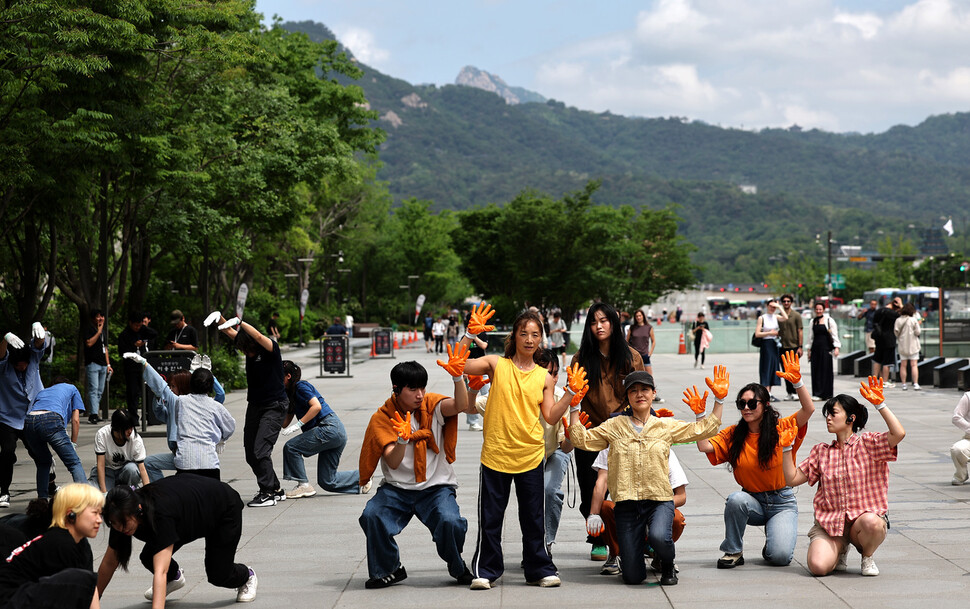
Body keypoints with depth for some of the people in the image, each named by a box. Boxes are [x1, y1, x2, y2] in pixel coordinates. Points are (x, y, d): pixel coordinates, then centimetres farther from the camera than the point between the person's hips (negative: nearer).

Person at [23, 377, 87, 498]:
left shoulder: (42, 392, 42)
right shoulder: (72, 388, 33)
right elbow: (75, 420, 21)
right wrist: (73, 444, 26)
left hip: (28, 421, 4)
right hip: (51, 420, -4)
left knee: (43, 463, 26)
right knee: (74, 463, -1)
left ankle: (42, 500, 16)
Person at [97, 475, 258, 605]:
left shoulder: (160, 514, -44)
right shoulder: (124, 515, -25)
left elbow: (160, 571, -50)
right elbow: (109, 563, -12)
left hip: (225, 509, -6)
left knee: (218, 576, -6)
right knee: (148, 558, -11)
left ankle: (247, 576, 30)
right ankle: (174, 577, 24)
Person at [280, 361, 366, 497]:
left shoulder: (301, 386, -6)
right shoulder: (290, 394, 21)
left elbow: (317, 406, -21)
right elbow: (285, 423, 18)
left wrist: (298, 424, -21)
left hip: (330, 428, -10)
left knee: (291, 447, -11)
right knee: (327, 481, 8)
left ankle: (304, 485, -7)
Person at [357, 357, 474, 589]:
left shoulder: (431, 404, -3)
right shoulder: (382, 418, -6)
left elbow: (461, 406, -25)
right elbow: (393, 463, -17)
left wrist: (457, 377, -41)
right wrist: (402, 439, -37)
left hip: (436, 487, 0)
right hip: (397, 488, 1)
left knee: (450, 522, -28)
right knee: (371, 516, -27)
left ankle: (457, 567, 6)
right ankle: (389, 569, 0)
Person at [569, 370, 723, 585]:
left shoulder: (667, 427, 9)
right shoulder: (615, 426, 9)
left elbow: (704, 429, 12)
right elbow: (580, 439, 8)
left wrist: (719, 400, 6)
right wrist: (574, 408, 1)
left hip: (660, 501, -1)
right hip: (627, 504, 1)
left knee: (658, 537, -36)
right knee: (632, 577, -3)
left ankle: (668, 567, 1)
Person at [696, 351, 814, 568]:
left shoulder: (781, 428, -7)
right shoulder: (732, 435, 0)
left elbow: (809, 409, -21)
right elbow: (704, 446, -13)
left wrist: (797, 381, -33)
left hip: (782, 503, -2)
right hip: (752, 501, 2)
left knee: (780, 556, -23)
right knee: (736, 499, -35)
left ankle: (774, 537, 16)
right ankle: (733, 552, -13)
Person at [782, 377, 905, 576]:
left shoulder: (867, 443, 3)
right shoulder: (821, 451, 15)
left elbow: (898, 434, -15)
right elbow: (793, 479, 12)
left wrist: (880, 404, -15)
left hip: (863, 517, -2)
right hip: (829, 522, 2)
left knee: (872, 522, -40)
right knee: (818, 566, -24)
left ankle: (867, 556, -3)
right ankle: (840, 549, 14)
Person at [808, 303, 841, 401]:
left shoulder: (829, 320, 0)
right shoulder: (813, 321, 14)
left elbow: (835, 335, -2)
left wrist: (836, 347, -10)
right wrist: (810, 349, 15)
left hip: (826, 348, -5)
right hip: (815, 348, 5)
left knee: (825, 370, -4)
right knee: (815, 371, 1)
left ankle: (822, 394, -3)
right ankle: (816, 393, 6)